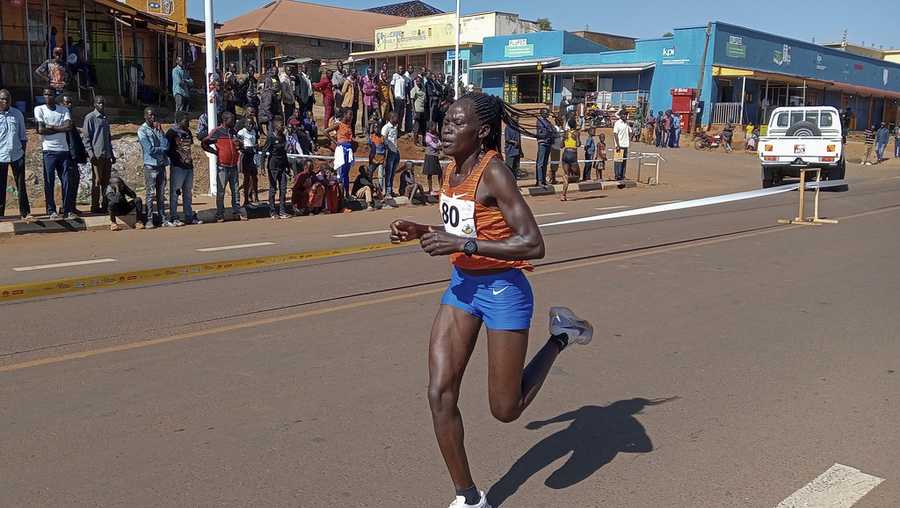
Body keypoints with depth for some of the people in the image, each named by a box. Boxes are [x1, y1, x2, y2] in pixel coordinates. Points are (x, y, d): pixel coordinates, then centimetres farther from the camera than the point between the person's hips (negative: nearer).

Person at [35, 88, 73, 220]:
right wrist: (60, 128, -6)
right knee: (49, 182, 0)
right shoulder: (39, 109, 3)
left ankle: (68, 210, 4)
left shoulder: (64, 109, 9)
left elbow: (69, 126, -6)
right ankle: (51, 211, 6)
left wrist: (52, 127, -10)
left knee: (67, 181, 0)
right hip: (49, 150, -2)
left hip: (63, 150, 2)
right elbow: (40, 130, -9)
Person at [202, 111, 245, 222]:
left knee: (235, 190, 7)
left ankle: (237, 210, 14)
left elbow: (238, 145, 28)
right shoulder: (217, 132, -5)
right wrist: (216, 152, -7)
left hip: (233, 166, 6)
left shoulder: (233, 132, 13)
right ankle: (220, 215, 3)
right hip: (222, 166, -5)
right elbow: (204, 144, -4)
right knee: (220, 191, -2)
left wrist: (239, 144, 5)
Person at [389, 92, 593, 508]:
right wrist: (419, 232, 1)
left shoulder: (494, 173, -20)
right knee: (440, 393, 0)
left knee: (506, 410, 5)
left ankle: (559, 337, 27)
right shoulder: (453, 170, 3)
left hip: (502, 290, -7)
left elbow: (533, 244, -26)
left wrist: (462, 244, -28)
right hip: (461, 286, 7)